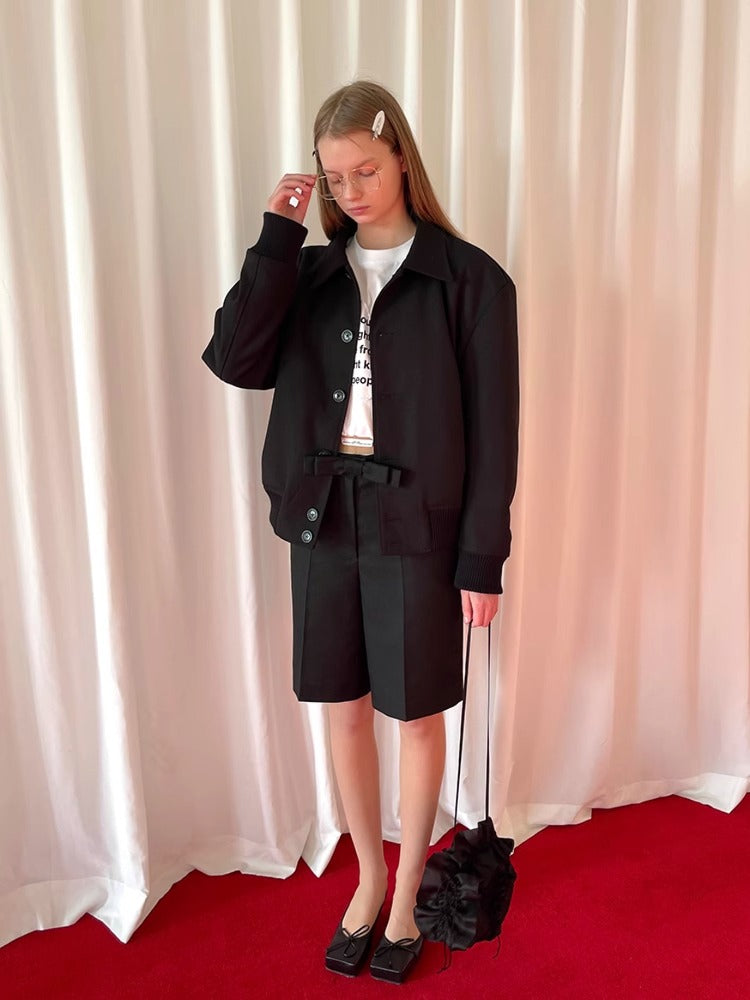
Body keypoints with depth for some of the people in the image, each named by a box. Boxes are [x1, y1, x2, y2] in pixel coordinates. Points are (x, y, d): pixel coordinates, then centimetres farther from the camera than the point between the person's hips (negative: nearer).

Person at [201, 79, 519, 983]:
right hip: (322, 521, 4)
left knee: (415, 716, 11)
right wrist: (277, 236, -10)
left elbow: (492, 431, -6)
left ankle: (407, 893, 35)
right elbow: (235, 361, -10)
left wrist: (482, 559, -8)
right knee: (343, 709, 14)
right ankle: (368, 877, 38)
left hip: (416, 529, -3)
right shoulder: (310, 274, 7)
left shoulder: (468, 279, -5)